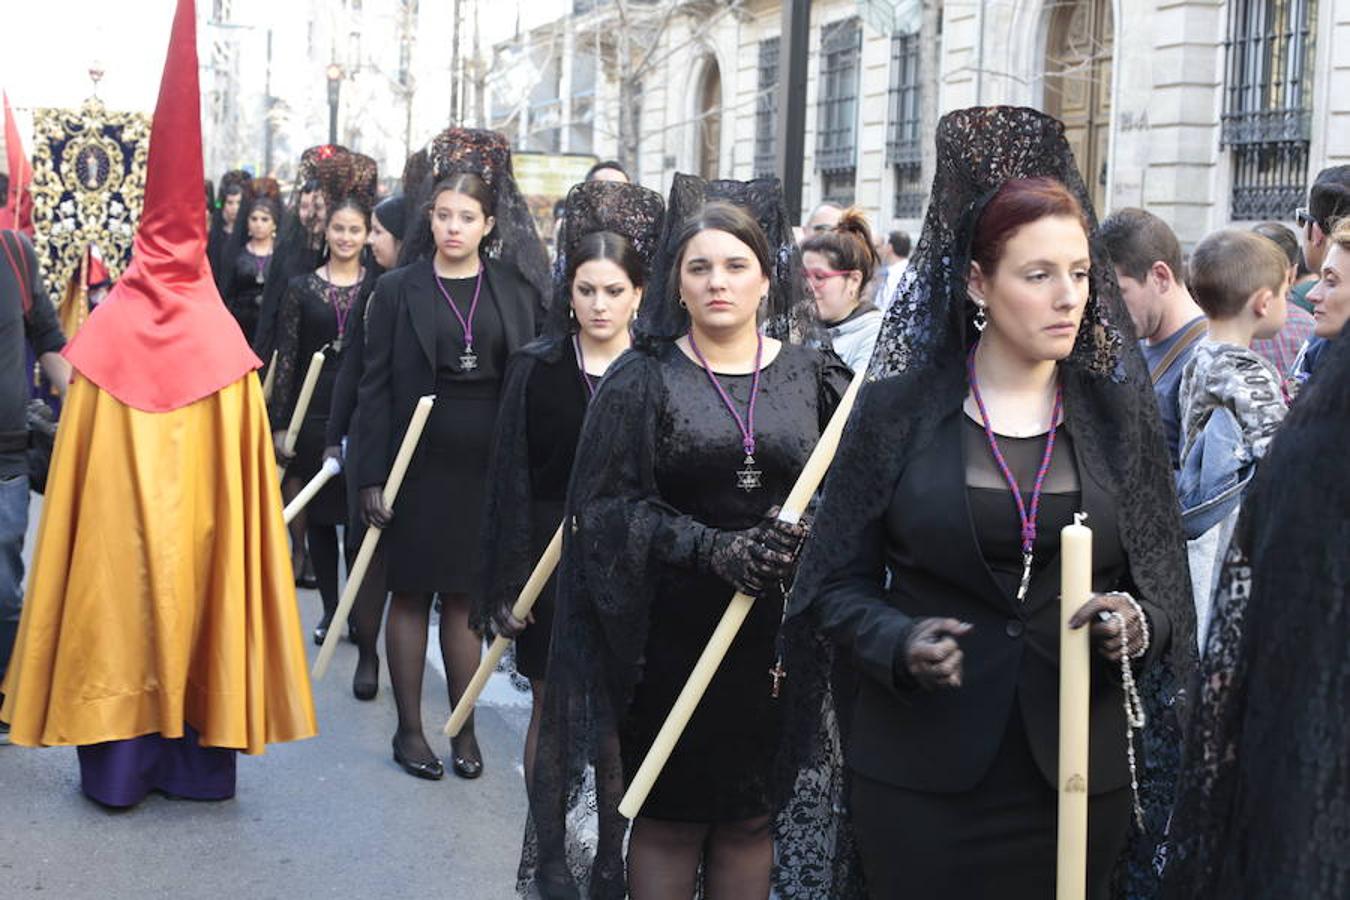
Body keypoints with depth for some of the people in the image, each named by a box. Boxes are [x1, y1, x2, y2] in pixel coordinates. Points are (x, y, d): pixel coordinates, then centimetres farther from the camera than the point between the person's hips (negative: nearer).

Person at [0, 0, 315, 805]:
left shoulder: (107, 329, -4)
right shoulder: (221, 337, -5)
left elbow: (75, 471, 0)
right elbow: (241, 472, -2)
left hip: (114, 528, 0)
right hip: (197, 532, 0)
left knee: (120, 615, 9)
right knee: (197, 614, 10)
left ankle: (120, 763, 14)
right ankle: (196, 760, 15)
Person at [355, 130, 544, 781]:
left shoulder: (517, 292, 5)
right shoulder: (398, 291, 0)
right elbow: (375, 387, -1)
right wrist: (371, 477, -7)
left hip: (487, 466, 1)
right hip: (417, 464, -1)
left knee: (464, 598, 9)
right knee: (410, 595, 6)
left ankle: (465, 729, 18)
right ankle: (409, 729, 16)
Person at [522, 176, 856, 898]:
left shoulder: (812, 377, 5)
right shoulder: (641, 380, 0)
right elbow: (608, 506, -7)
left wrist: (805, 539, -15)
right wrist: (712, 547, -19)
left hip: (778, 640, 2)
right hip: (671, 640, -2)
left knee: (752, 816, 10)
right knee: (669, 817, 6)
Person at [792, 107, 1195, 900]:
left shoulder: (1116, 410, 4)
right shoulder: (900, 406, -2)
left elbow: (1166, 581, 8)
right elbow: (839, 582, 0)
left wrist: (1139, 622, -14)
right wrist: (899, 643, -18)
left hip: (1076, 772, 2)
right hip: (923, 768, -2)